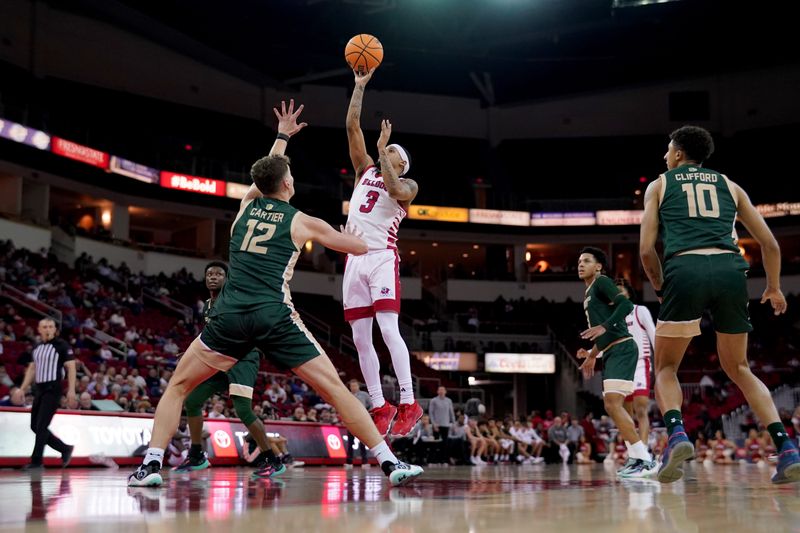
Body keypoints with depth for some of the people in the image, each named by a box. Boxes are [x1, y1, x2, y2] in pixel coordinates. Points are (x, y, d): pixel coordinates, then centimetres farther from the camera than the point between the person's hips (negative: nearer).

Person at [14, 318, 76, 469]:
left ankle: (36, 460, -2)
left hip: (53, 389, -7)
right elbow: (32, 369, 22)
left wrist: (71, 390, -17)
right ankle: (65, 449, 19)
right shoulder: (37, 348, 14)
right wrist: (22, 389, 16)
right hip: (39, 389, 8)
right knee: (35, 426, 7)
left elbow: (71, 367, -10)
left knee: (41, 425, -11)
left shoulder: (62, 345, -6)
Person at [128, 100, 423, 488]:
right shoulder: (301, 221, 13)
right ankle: (390, 464, 1)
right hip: (275, 317, -2)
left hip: (231, 314, 2)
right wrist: (346, 237, 48)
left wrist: (282, 137, 58)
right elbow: (361, 247, 25)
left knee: (178, 386, 18)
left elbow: (265, 175, 45)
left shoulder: (246, 206, 20)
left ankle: (151, 465, 5)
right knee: (335, 389, 5)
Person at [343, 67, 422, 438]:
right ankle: (379, 407, 9)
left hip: (382, 258, -5)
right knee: (361, 339, 2)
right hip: (355, 259, 5)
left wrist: (383, 150, -10)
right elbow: (352, 127, 15)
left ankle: (408, 403, -15)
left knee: (388, 330, -18)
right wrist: (360, 86, 11)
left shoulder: (408, 185, 9)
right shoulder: (365, 172, 21)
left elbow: (394, 190, -17)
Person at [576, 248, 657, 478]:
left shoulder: (601, 282, -3)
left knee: (612, 404, -18)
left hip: (621, 349, -10)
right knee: (613, 406, 11)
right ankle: (636, 457, 17)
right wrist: (592, 354, 33)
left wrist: (604, 327, -26)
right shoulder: (589, 294, 24)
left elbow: (626, 305, -19)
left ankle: (645, 460, -18)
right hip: (612, 352, 10)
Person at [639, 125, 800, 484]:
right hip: (730, 269, 3)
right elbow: (770, 243, 23)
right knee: (738, 368, 19)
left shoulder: (659, 185, 20)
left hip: (685, 269, -3)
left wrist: (660, 288, 26)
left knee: (665, 367, 14)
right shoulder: (729, 185, 27)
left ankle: (676, 434, -14)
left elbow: (646, 249, 10)